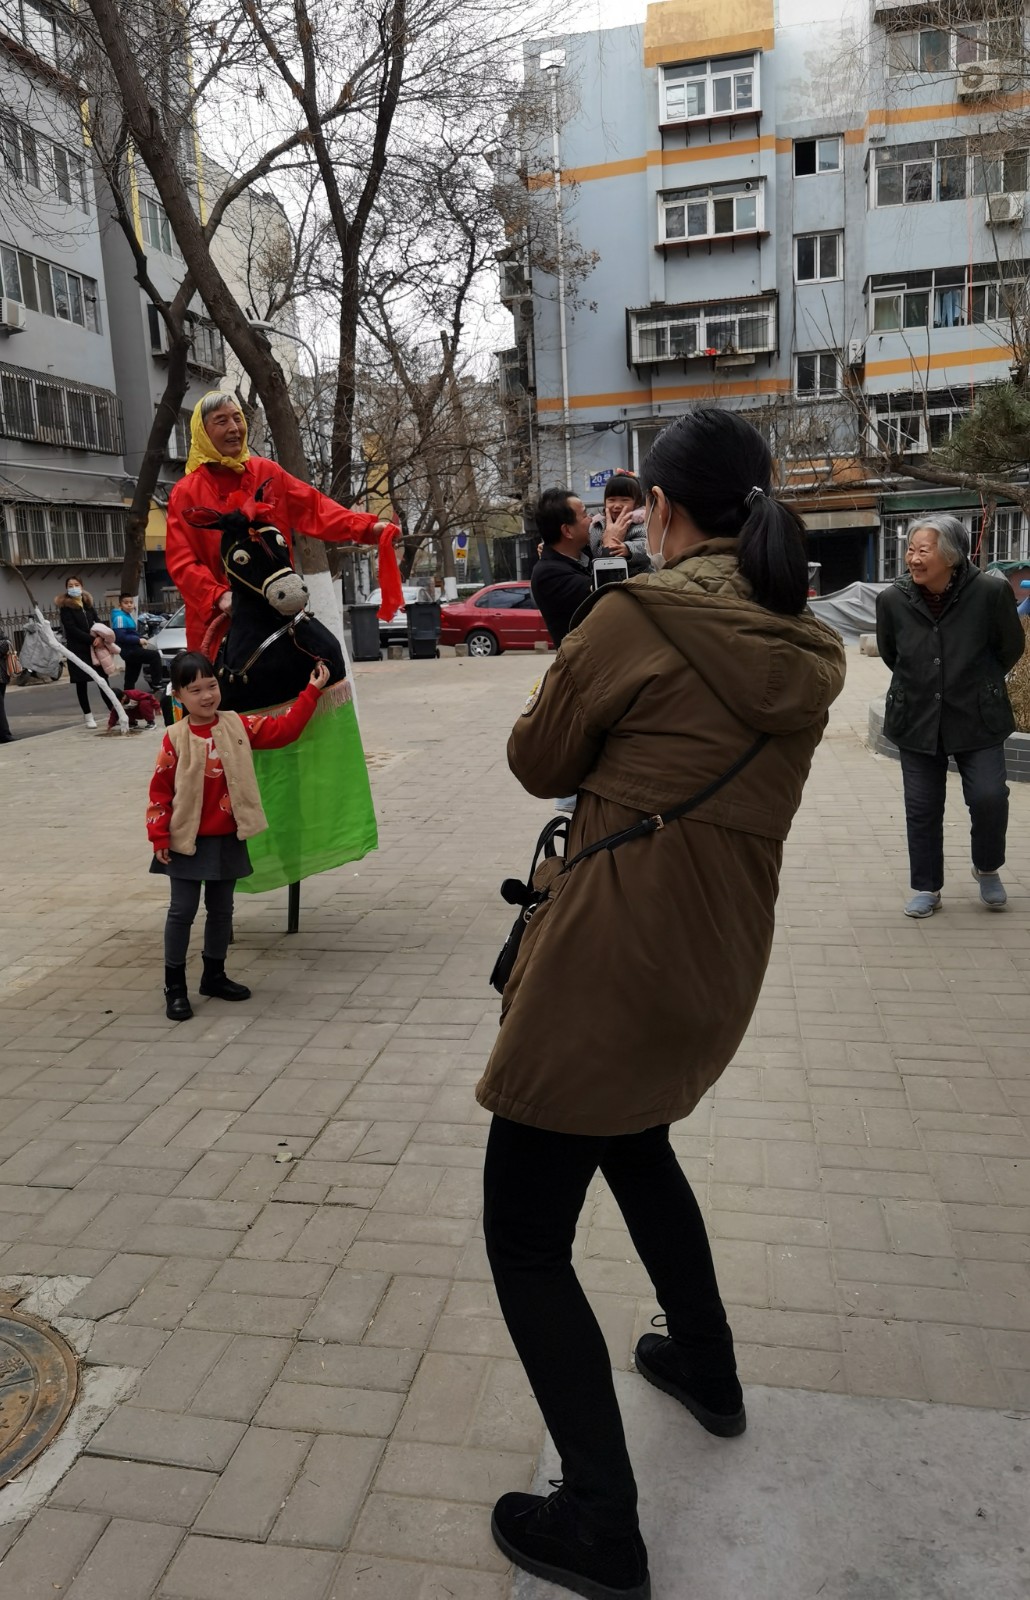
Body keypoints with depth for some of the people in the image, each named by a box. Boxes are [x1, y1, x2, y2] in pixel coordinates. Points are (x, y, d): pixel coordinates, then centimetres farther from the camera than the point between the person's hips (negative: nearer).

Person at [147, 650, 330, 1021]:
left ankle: (214, 976, 30)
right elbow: (160, 791, -8)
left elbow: (285, 728, 2)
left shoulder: (238, 726, 0)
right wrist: (159, 837, -11)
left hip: (228, 840, 4)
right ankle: (175, 987, 11)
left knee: (221, 910, 14)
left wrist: (312, 690, 0)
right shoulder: (175, 739, -10)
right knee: (182, 911, 1)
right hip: (187, 841, -4)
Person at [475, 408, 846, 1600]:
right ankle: (707, 1368, 47)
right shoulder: (810, 653, 4)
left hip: (609, 962, -7)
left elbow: (536, 764, -3)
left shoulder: (634, 620, -15)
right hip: (722, 965, 8)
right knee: (635, 1133, 33)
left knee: (524, 1235, 8)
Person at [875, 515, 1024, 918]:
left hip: (977, 718, -2)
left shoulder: (990, 591, -15)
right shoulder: (892, 599, -10)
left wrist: (979, 683, 12)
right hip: (917, 719, 2)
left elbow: (1011, 648, 2)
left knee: (989, 797, -8)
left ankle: (987, 868, 22)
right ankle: (926, 888, 23)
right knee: (922, 808, 7)